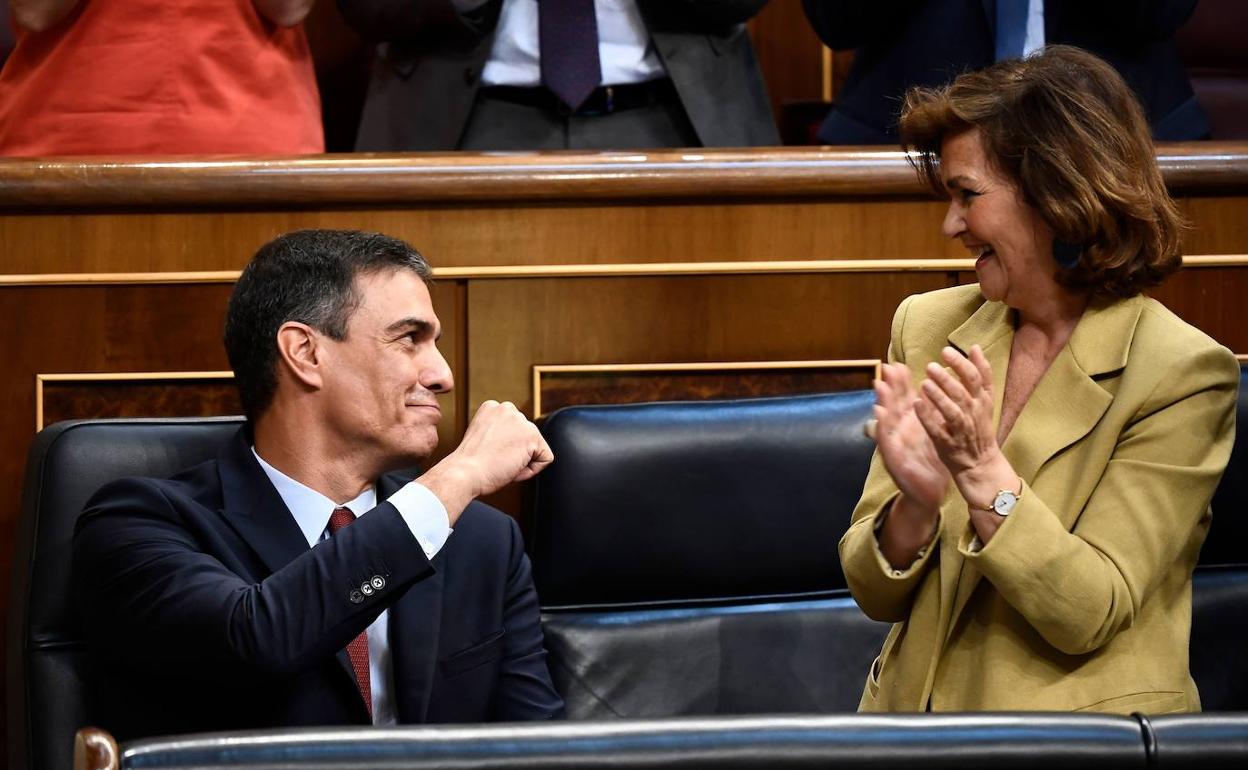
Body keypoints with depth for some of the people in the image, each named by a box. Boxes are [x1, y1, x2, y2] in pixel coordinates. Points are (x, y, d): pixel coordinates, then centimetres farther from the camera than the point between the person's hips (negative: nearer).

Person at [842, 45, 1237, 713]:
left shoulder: (1183, 373, -7)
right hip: (913, 709, 4)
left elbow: (1088, 617, -10)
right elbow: (876, 592, 5)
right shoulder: (929, 326, 7)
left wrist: (984, 472, -20)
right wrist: (918, 504, -13)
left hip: (1079, 723, -4)